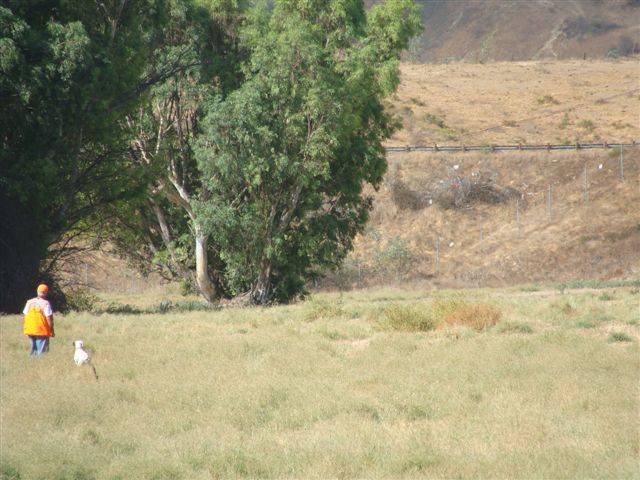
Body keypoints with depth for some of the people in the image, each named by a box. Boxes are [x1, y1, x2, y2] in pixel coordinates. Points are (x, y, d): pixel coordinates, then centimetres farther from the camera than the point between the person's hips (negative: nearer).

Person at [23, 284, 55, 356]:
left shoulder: (29, 302, 5)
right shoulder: (45, 303, -12)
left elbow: (25, 315, 8)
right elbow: (48, 318, -13)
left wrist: (25, 328, 17)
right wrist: (52, 330, -5)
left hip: (30, 330, 6)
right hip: (42, 331, -6)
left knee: (33, 349, 16)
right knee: (42, 350, -2)